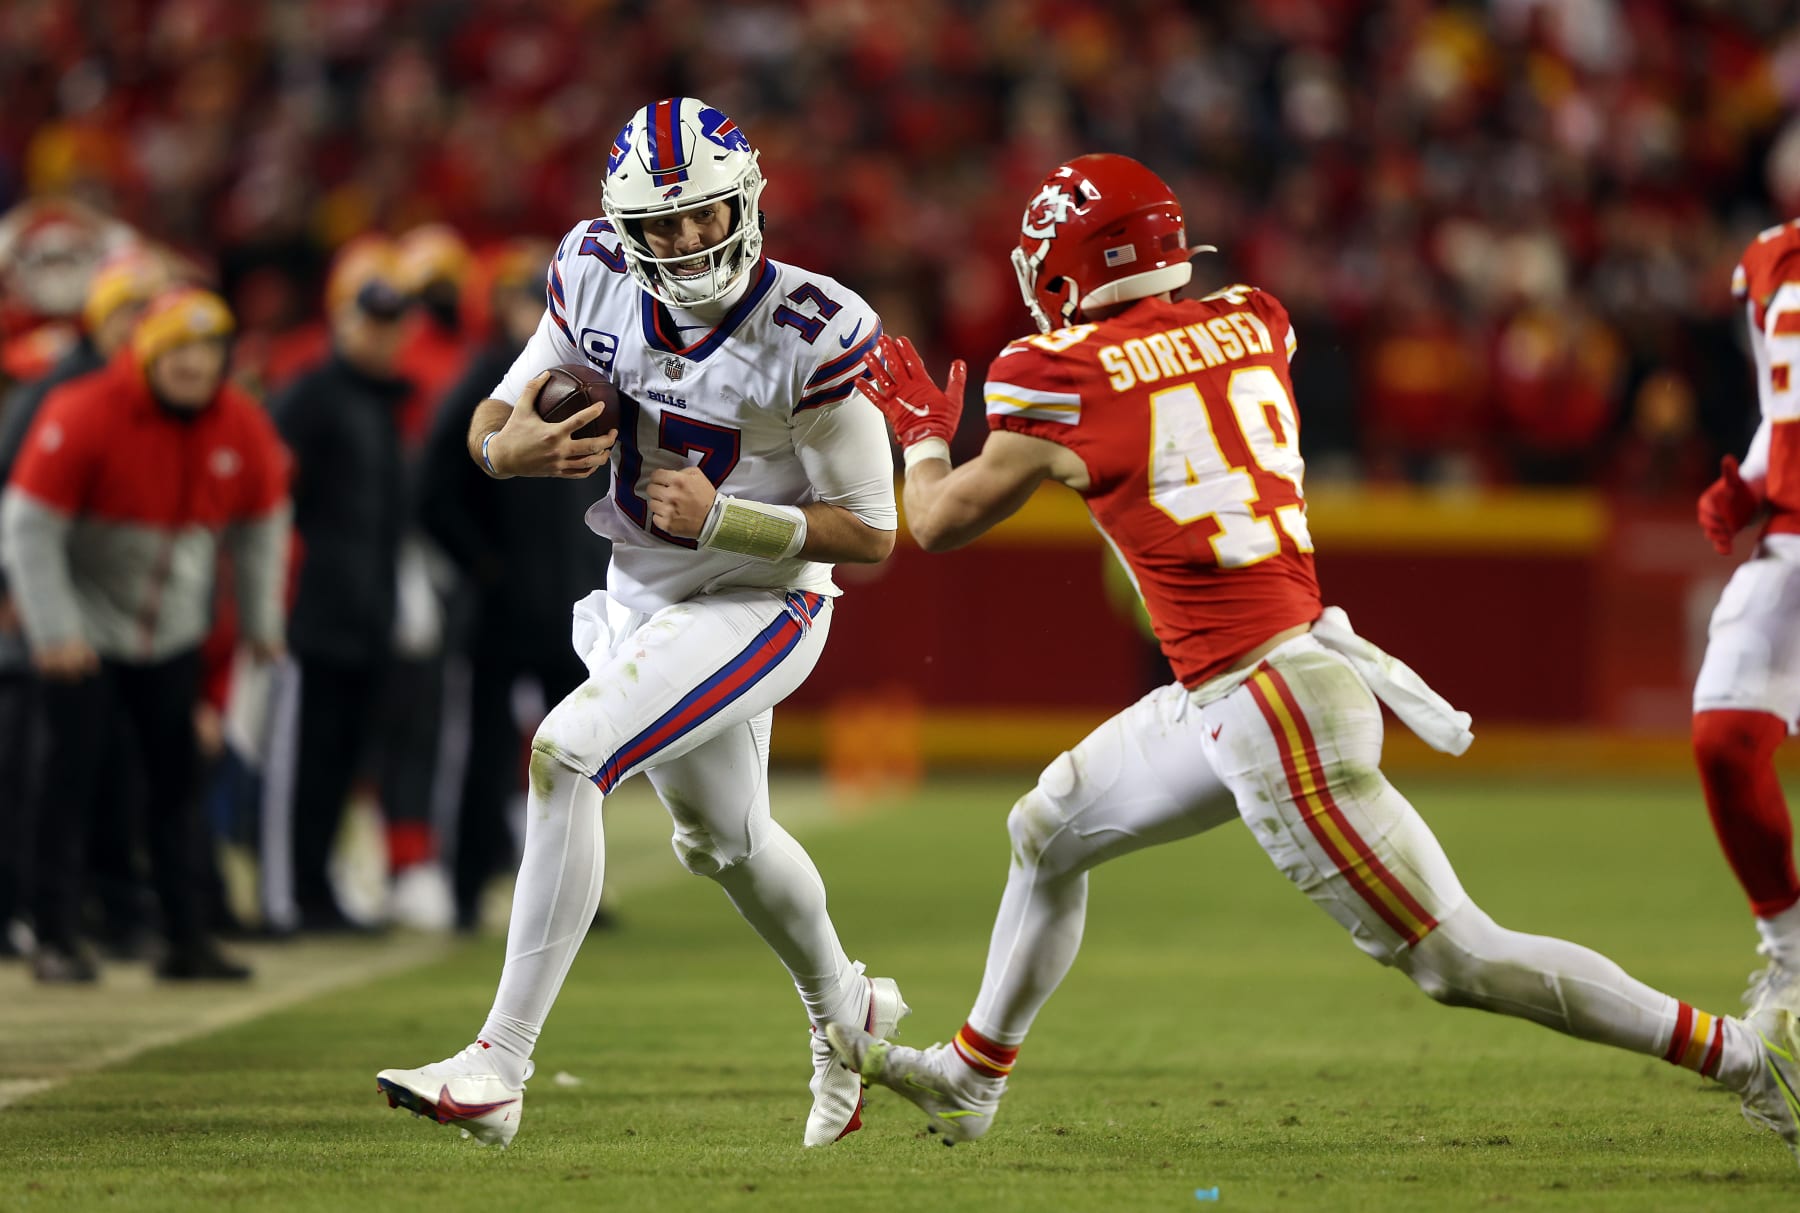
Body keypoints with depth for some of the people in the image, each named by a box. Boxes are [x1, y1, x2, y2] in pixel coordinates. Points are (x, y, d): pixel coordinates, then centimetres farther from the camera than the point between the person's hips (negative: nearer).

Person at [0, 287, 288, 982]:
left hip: (172, 634, 5)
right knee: (72, 773, -7)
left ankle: (187, 938, 11)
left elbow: (259, 525, 12)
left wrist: (261, 622, 13)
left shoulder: (242, 429, -5)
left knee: (175, 780, 6)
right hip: (86, 629, -5)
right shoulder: (83, 416, -20)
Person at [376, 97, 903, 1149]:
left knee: (565, 755, -26)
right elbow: (494, 421, 1)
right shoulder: (598, 282, -10)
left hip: (757, 608, -7)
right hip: (641, 598, 7)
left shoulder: (811, 334, -24)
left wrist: (723, 520, -28)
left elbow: (873, 535, -17)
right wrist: (509, 449, -23)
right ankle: (845, 1012, 55)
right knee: (724, 839, 25)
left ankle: (500, 1068, -25)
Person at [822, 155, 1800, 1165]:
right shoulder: (1254, 325, 7)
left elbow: (939, 522, 3)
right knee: (1050, 832, 23)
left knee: (1458, 959, -6)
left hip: (1270, 706, -9)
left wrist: (924, 434, 22)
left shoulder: (1066, 376, -10)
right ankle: (970, 1081, 38)